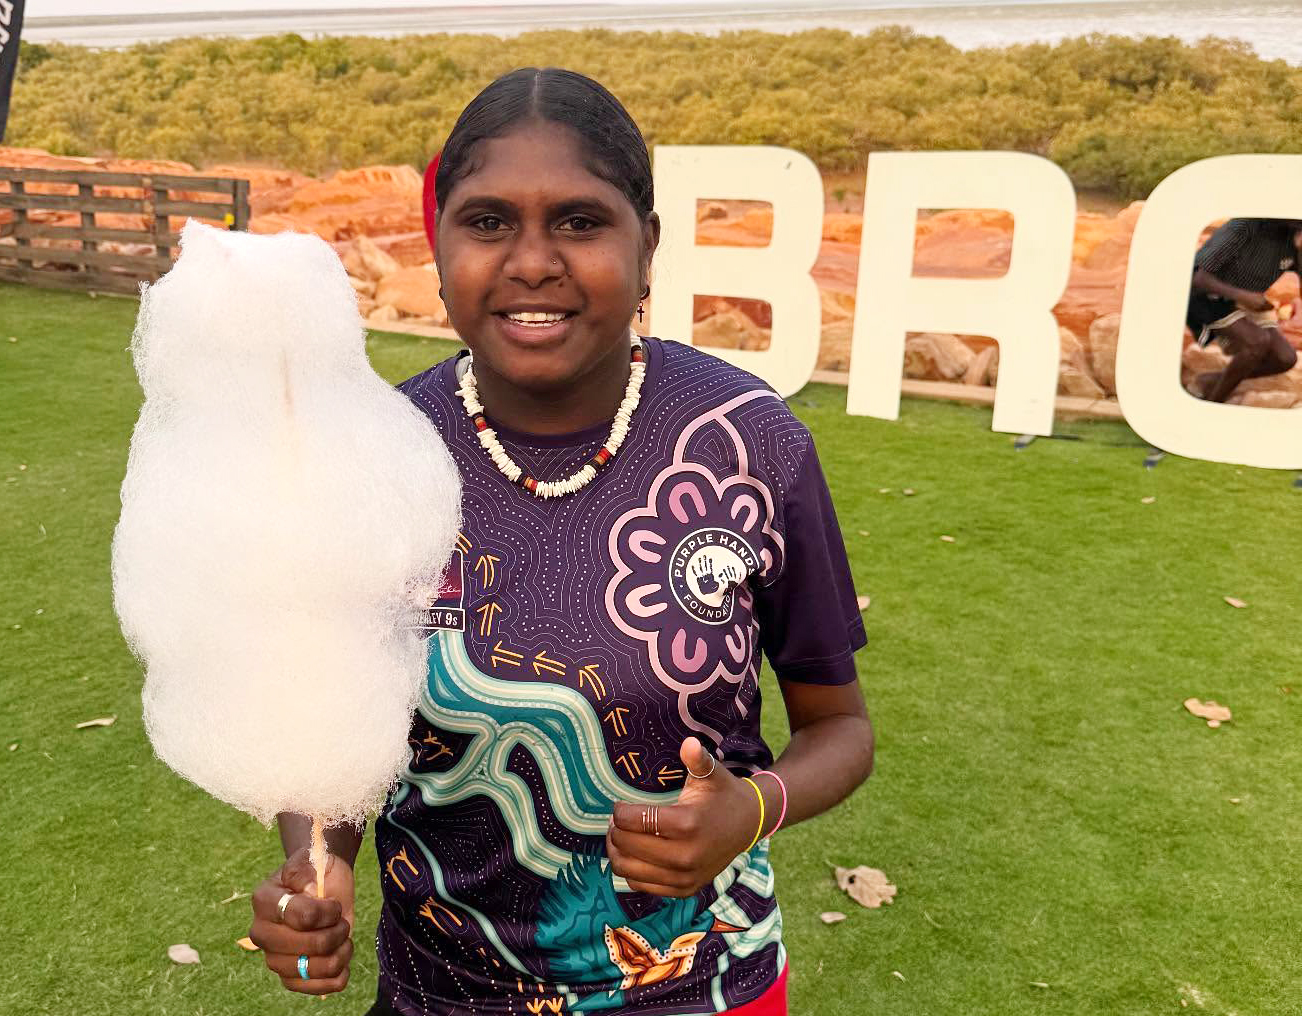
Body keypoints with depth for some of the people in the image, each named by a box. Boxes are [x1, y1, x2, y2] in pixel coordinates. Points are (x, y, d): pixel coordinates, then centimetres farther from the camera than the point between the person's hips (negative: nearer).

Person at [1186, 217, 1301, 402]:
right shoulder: (1245, 226, -25)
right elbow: (1199, 277, -26)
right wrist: (1241, 295, -37)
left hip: (1248, 302, 7)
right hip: (1209, 297, -7)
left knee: (1285, 358, -8)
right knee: (1259, 341, -28)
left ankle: (1211, 380, 10)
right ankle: (1211, 405, -13)